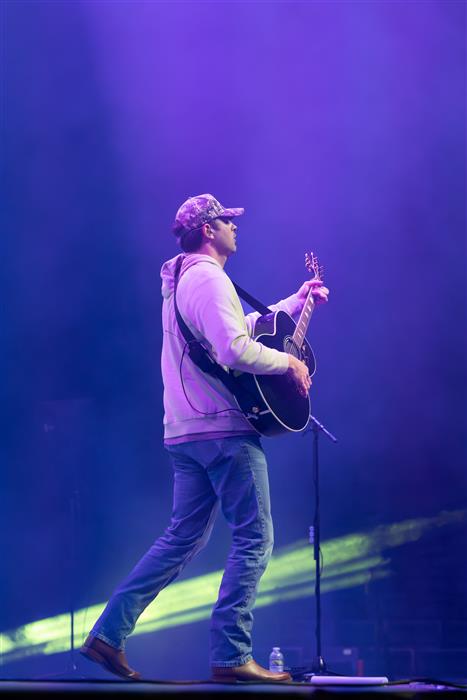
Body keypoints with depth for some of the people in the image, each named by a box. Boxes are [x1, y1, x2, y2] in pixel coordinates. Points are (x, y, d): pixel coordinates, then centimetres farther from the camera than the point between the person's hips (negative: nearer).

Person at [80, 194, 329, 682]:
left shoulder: (182, 280, 21)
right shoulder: (208, 279, -12)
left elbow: (242, 326, 34)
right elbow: (235, 350, -26)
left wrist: (297, 301, 35)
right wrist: (288, 362, -12)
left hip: (186, 431, 10)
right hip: (224, 428, -10)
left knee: (184, 538, 13)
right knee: (254, 539, -5)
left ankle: (109, 633, 10)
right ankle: (231, 656, -7)